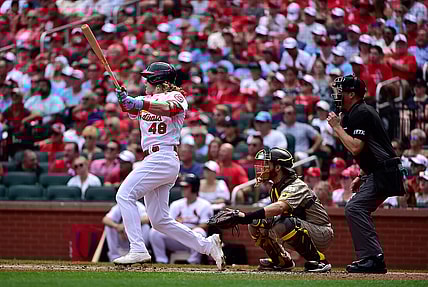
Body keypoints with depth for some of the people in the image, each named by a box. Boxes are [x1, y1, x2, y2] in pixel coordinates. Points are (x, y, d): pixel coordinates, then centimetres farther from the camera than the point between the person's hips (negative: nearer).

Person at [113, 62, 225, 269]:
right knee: (159, 221, 7)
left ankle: (138, 250, -25)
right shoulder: (146, 100, 21)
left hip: (164, 157, -9)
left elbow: (167, 108, -24)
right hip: (152, 160, 9)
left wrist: (142, 104, -39)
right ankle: (207, 245, 13)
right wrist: (124, 101, -23)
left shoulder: (176, 97, 0)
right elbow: (130, 108, 0)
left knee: (125, 195, -19)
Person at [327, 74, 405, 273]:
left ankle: (373, 258, -22)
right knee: (357, 210, 16)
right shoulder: (354, 114, 20)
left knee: (354, 208, -19)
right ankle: (370, 258, 19)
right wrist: (361, 176, 21)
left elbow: (355, 148, -22)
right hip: (378, 173, 11)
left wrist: (337, 127, -11)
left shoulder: (361, 113, -13)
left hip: (384, 173, -11)